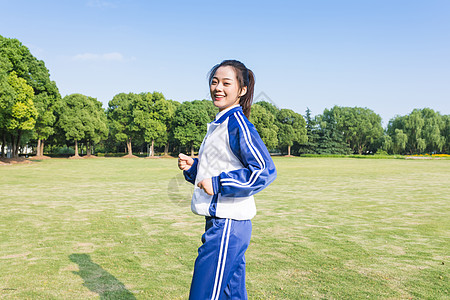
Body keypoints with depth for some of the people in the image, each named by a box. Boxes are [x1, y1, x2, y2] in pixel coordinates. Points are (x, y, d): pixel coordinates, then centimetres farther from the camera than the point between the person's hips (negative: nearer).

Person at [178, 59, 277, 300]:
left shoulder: (237, 123, -13)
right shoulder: (218, 125, 16)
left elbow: (265, 171, -23)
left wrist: (218, 184, -20)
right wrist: (192, 167, 5)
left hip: (227, 226, -10)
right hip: (220, 223, 10)